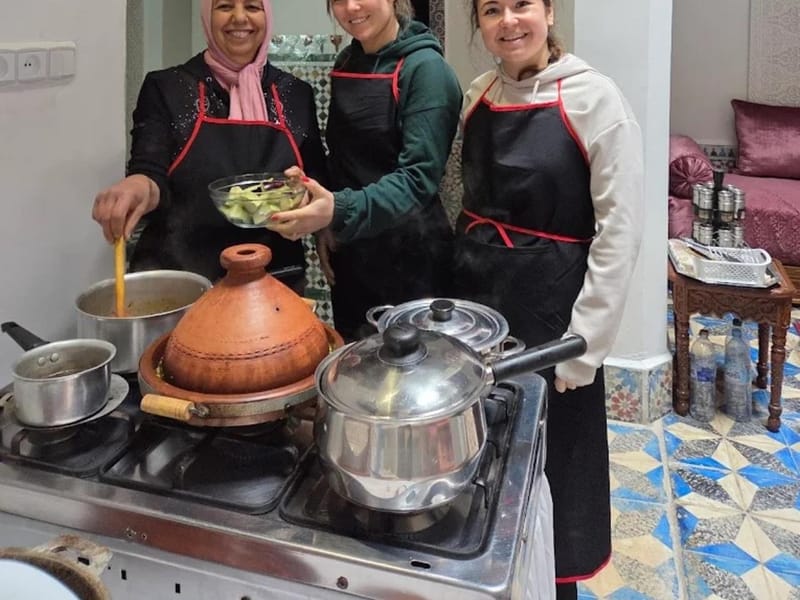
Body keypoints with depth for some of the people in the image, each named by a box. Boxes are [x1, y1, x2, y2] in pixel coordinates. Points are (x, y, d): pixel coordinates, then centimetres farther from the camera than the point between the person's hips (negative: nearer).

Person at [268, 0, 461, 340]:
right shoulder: (346, 63, 7)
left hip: (408, 255, -6)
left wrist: (341, 210, -36)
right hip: (349, 252, 7)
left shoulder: (425, 68, -13)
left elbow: (419, 176, -22)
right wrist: (325, 222, 3)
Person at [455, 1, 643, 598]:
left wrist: (582, 344, -15)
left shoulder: (595, 99, -12)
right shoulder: (478, 95, 5)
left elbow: (620, 230, -14)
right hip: (476, 297, 5)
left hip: (549, 308, -5)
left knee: (550, 461, 9)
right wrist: (464, 271, 11)